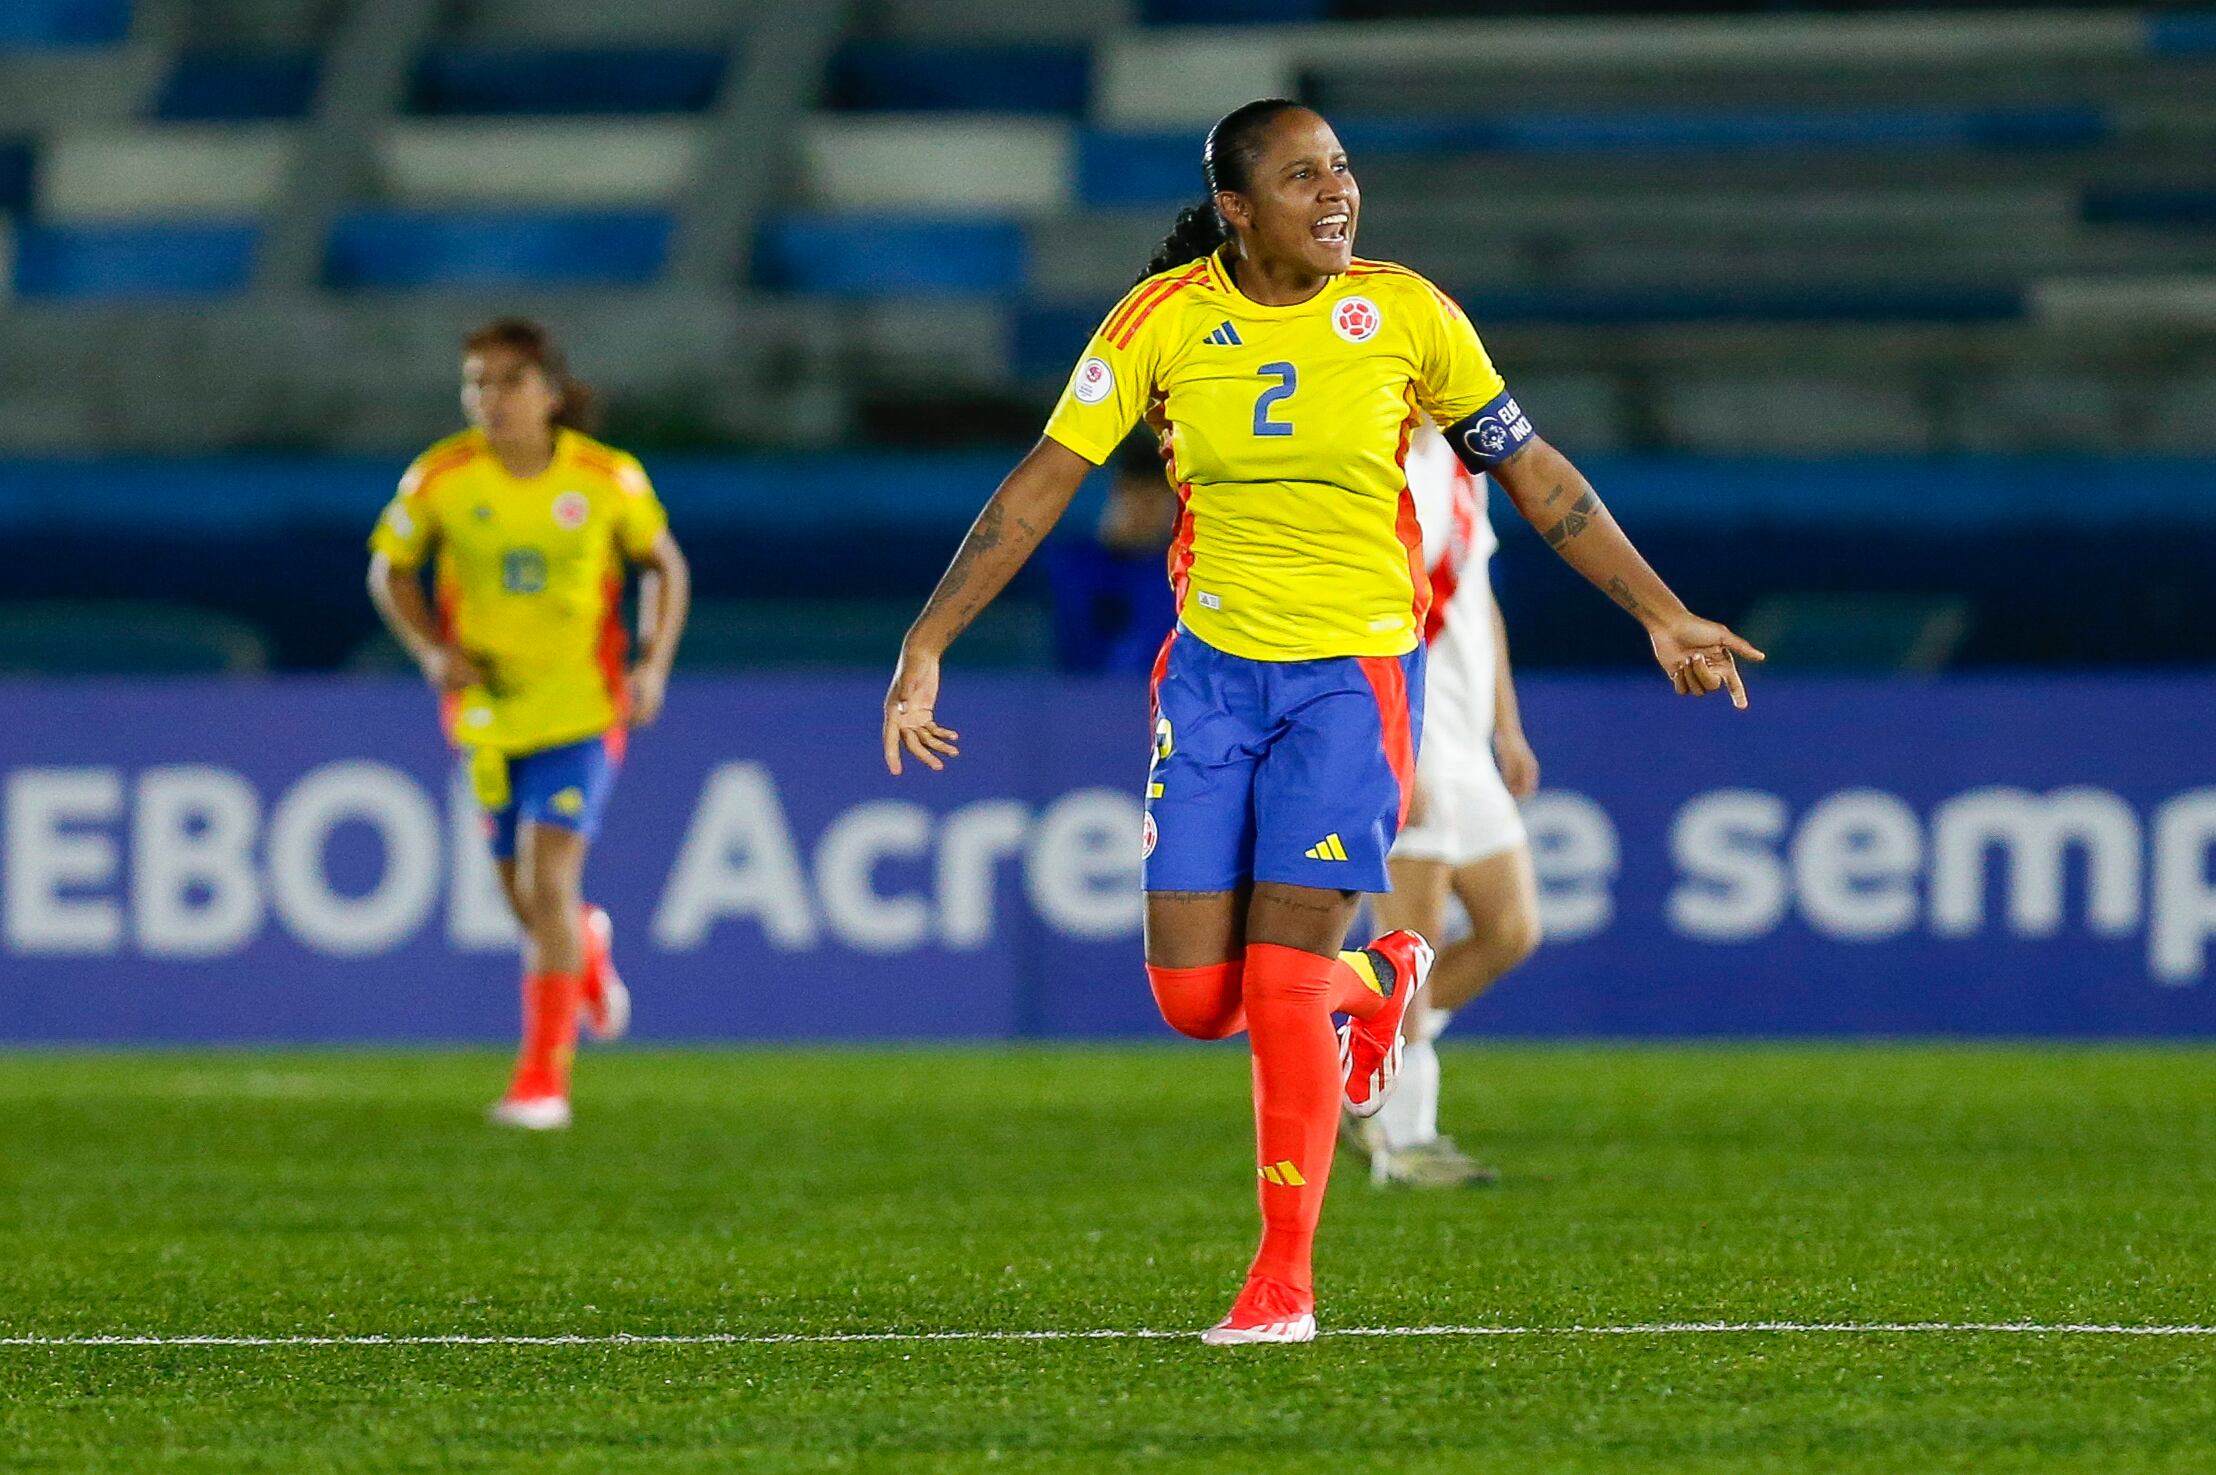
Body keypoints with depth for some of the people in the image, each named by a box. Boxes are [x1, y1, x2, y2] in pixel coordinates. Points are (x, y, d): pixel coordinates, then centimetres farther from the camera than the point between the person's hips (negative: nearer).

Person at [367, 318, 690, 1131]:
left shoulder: (608, 479, -9)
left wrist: (654, 664, -7)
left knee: (550, 881, -15)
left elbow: (665, 566, 7)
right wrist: (433, 650, -11)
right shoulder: (440, 478, -8)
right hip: (486, 711, 2)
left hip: (582, 707, -2)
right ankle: (587, 949, 50)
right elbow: (390, 569, 6)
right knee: (524, 898, 12)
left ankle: (544, 1078, -10)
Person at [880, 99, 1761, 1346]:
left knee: (1282, 982, -11)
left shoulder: (1405, 312, -5)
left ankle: (1285, 1279, 3)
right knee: (1194, 998, -1)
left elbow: (1535, 472, 5)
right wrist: (926, 647, -9)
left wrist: (1663, 615, 4)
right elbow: (1042, 487, -3)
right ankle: (1372, 985, 32)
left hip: (1355, 673, -2)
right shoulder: (1164, 319, -5)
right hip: (1214, 668, 2)